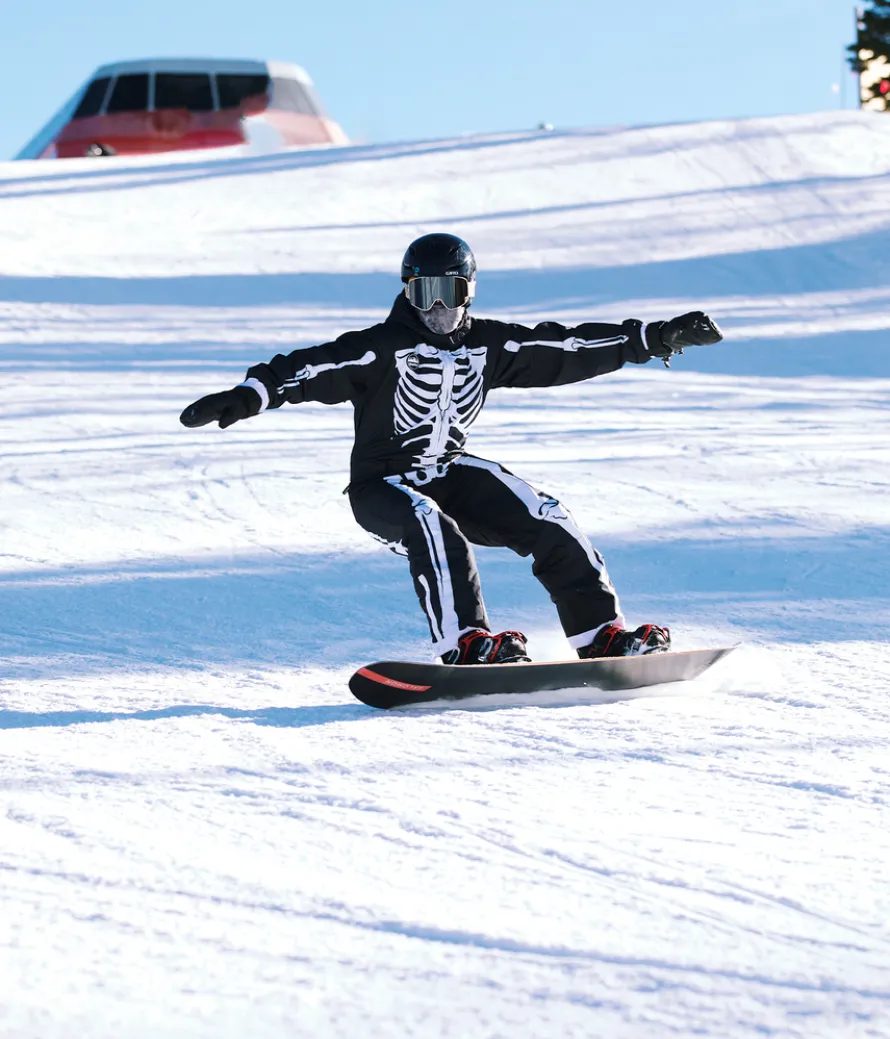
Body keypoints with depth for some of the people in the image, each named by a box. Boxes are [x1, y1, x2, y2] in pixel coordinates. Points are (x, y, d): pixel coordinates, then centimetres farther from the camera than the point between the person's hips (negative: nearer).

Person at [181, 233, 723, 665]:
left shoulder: (489, 344, 2)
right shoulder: (382, 348, -14)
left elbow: (568, 349, 7)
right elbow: (311, 370, -24)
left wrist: (658, 338, 9)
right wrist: (243, 399, -39)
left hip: (450, 472, 5)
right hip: (384, 486, -5)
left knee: (544, 518, -12)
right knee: (433, 530, -36)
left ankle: (602, 634, -8)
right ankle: (465, 644, -41)